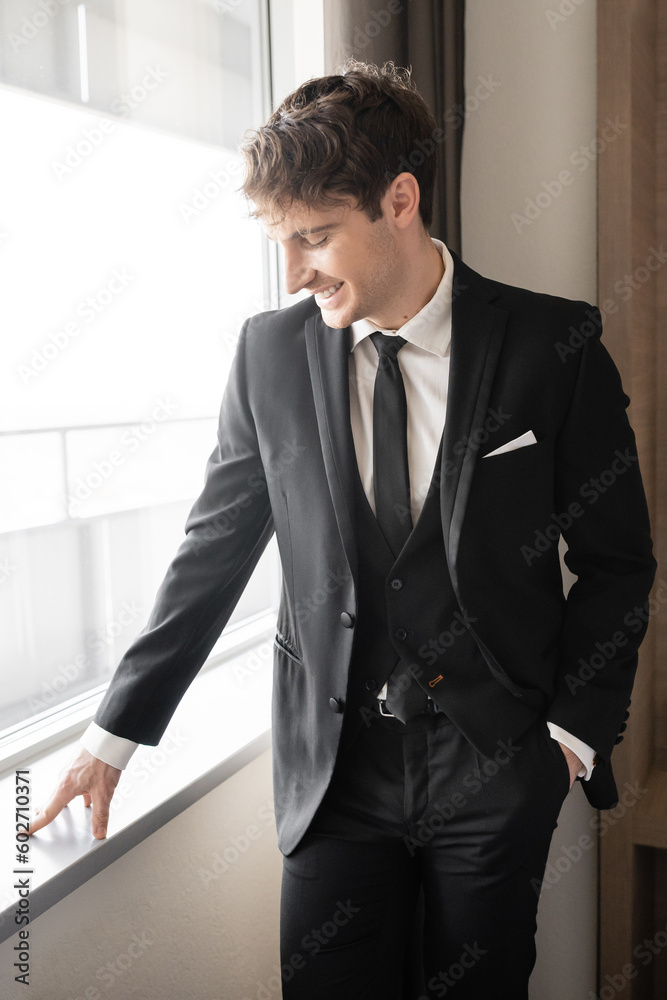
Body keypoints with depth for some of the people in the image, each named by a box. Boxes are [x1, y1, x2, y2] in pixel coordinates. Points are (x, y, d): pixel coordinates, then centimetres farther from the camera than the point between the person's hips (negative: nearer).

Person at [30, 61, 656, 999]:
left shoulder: (554, 346, -8)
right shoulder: (271, 350, -3)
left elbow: (615, 560, 0)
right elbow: (214, 550, 3)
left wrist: (575, 729, -5)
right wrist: (115, 733, 3)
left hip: (497, 765, 0)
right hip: (332, 762, 1)